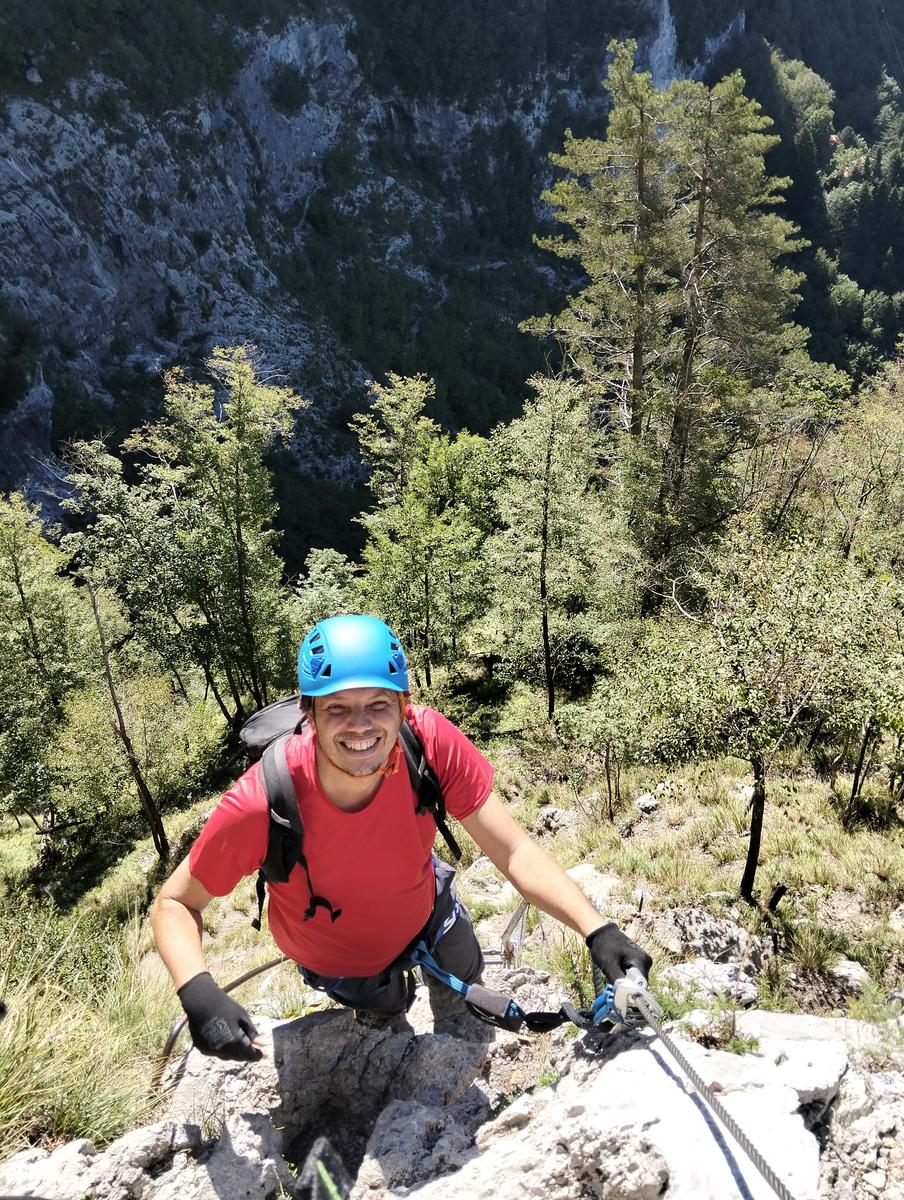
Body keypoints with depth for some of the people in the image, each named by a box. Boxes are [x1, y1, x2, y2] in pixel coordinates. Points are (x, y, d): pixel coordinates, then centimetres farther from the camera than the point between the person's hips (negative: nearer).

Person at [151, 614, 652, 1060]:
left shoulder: (430, 740, -37)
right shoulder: (259, 805, -41)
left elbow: (514, 851, -33)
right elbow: (174, 903, -26)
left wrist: (597, 931, -46)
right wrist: (199, 994, -44)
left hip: (424, 908, 2)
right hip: (342, 962, -1)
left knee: (463, 984, 27)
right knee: (385, 1012, 27)